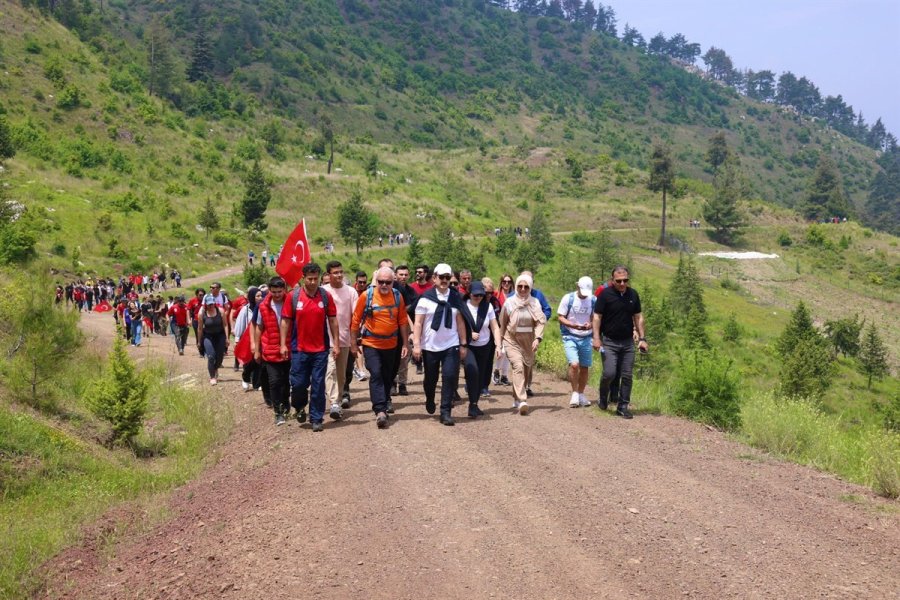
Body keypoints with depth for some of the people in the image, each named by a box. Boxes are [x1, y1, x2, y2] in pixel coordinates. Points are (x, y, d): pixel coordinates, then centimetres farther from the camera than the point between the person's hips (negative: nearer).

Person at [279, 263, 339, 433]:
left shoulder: (326, 296, -1)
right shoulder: (293, 296, -3)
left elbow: (332, 320, 3)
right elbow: (286, 321, 2)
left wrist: (335, 344, 1)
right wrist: (283, 344, -2)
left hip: (321, 349, 0)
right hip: (299, 349, 0)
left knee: (318, 385, 3)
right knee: (298, 383, 4)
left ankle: (316, 419, 12)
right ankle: (300, 407, 33)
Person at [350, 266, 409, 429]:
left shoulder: (398, 296, -2)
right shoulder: (366, 296, -10)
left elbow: (403, 321, 5)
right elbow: (356, 320, -3)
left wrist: (405, 344, 5)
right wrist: (353, 343, -1)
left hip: (391, 345, 3)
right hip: (371, 344, -3)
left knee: (387, 377, 13)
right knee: (376, 374, -15)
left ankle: (384, 406, 28)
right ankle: (380, 411, -20)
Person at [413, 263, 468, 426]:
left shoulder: (456, 298, 5)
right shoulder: (426, 298, -3)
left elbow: (460, 322, 7)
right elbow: (418, 323, -4)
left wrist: (463, 344, 5)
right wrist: (416, 345, -10)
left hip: (451, 345, 1)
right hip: (430, 346, -1)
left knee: (450, 376, -11)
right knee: (431, 378, 11)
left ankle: (445, 412, -4)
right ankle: (430, 401, 41)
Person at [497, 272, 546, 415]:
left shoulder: (534, 302, 1)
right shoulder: (509, 302, -2)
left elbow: (540, 322, -6)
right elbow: (502, 324, 5)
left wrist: (538, 338, -22)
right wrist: (499, 344, 6)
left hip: (529, 341, 3)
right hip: (512, 340, -3)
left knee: (526, 371, 9)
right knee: (518, 366, -21)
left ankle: (516, 398, 29)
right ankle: (522, 401, -28)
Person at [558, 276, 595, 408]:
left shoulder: (593, 300, 0)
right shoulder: (568, 298, -7)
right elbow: (560, 317, -5)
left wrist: (591, 325, -17)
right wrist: (574, 325, -20)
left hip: (586, 338, 3)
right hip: (570, 337, -3)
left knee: (585, 367, 7)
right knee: (574, 364, -19)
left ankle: (581, 395, 24)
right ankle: (575, 393, -1)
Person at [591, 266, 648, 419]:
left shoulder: (633, 294, 5)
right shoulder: (605, 294, -7)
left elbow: (638, 317, 12)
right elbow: (597, 317, -6)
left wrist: (642, 338, 7)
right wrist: (596, 338, -14)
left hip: (628, 342, 4)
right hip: (609, 342, -4)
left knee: (627, 376, 3)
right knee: (609, 373, -11)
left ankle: (623, 406, 13)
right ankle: (603, 398, 17)